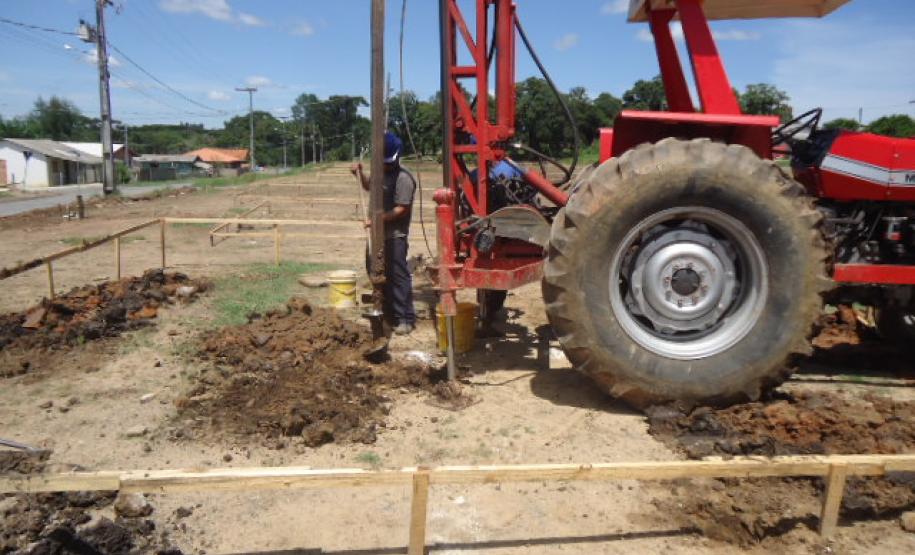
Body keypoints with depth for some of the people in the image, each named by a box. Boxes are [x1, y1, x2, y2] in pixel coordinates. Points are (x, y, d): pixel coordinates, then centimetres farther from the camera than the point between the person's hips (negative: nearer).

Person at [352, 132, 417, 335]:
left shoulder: (403, 178, -16)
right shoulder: (382, 173, 12)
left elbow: (401, 209, -21)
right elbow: (369, 186, 32)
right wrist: (360, 173, 13)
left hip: (395, 236, -9)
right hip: (380, 234, 9)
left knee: (399, 275, -6)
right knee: (383, 275, 16)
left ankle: (406, 319, 0)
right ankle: (390, 313, 28)